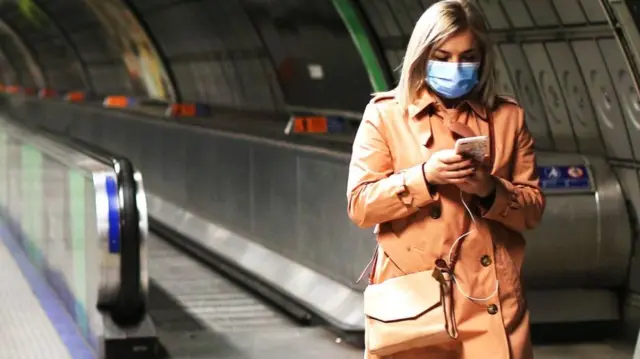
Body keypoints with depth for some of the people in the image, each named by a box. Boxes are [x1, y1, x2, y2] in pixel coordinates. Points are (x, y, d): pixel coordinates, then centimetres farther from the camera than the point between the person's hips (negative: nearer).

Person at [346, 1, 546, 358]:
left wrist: (491, 190, -12)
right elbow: (361, 205, -3)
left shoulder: (508, 117, 9)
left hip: (489, 299, 2)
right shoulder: (385, 114, 3)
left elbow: (533, 209, 8)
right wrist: (424, 176, -17)